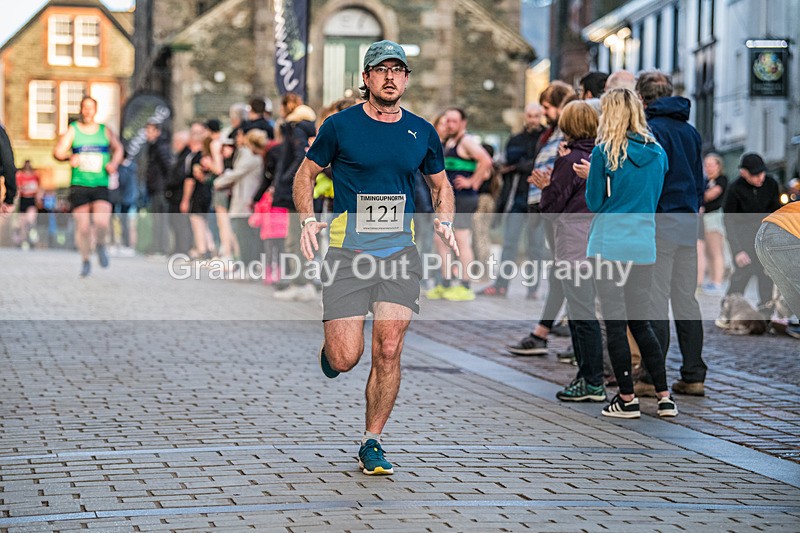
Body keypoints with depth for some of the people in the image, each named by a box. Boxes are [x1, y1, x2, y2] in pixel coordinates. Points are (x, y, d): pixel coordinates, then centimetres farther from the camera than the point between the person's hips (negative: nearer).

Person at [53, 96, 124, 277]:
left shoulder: (105, 131, 10)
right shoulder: (72, 130, 5)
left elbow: (118, 149, 22)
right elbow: (58, 152, -3)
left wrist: (114, 163, 2)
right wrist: (69, 157, -24)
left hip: (101, 185, 0)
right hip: (79, 185, 0)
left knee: (102, 222, -21)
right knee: (82, 227, -1)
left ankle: (101, 245, 12)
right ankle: (86, 260, 21)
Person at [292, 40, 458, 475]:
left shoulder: (422, 132, 8)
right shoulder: (340, 126, -1)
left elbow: (440, 183, 23)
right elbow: (305, 175, 9)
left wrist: (444, 221, 4)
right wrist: (308, 219, -8)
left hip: (400, 254, 2)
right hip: (347, 253, -2)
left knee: (388, 353, -6)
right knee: (345, 359, -8)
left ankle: (372, 443, 8)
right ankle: (330, 348, 30)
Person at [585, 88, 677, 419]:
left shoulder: (605, 152, -8)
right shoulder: (658, 153, 7)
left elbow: (594, 202, -3)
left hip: (609, 245, -5)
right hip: (644, 247, 5)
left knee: (615, 322, 1)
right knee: (640, 322, 14)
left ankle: (627, 399, 4)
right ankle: (664, 397, 11)